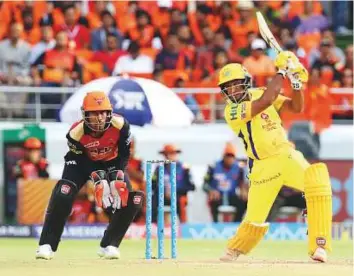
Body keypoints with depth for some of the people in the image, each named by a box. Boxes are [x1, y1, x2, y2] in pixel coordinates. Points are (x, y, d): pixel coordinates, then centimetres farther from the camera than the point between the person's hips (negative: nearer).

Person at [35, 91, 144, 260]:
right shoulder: (76, 132, -30)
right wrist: (96, 176, -32)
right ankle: (47, 245, -17)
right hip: (84, 163, -2)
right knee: (62, 195, -26)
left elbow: (124, 154, -14)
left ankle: (108, 245, 1)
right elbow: (81, 160, -18)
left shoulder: (120, 125, -27)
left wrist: (117, 174, -27)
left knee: (131, 201, -15)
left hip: (111, 163, 2)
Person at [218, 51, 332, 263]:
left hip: (287, 157, 3)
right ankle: (235, 249, 36)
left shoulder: (258, 94, 6)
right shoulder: (232, 111, -11)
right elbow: (266, 101, -25)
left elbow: (296, 107, 4)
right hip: (264, 168, -3)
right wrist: (282, 72, -20)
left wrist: (296, 83, -13)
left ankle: (319, 247, -24)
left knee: (318, 178, -27)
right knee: (255, 221, 0)